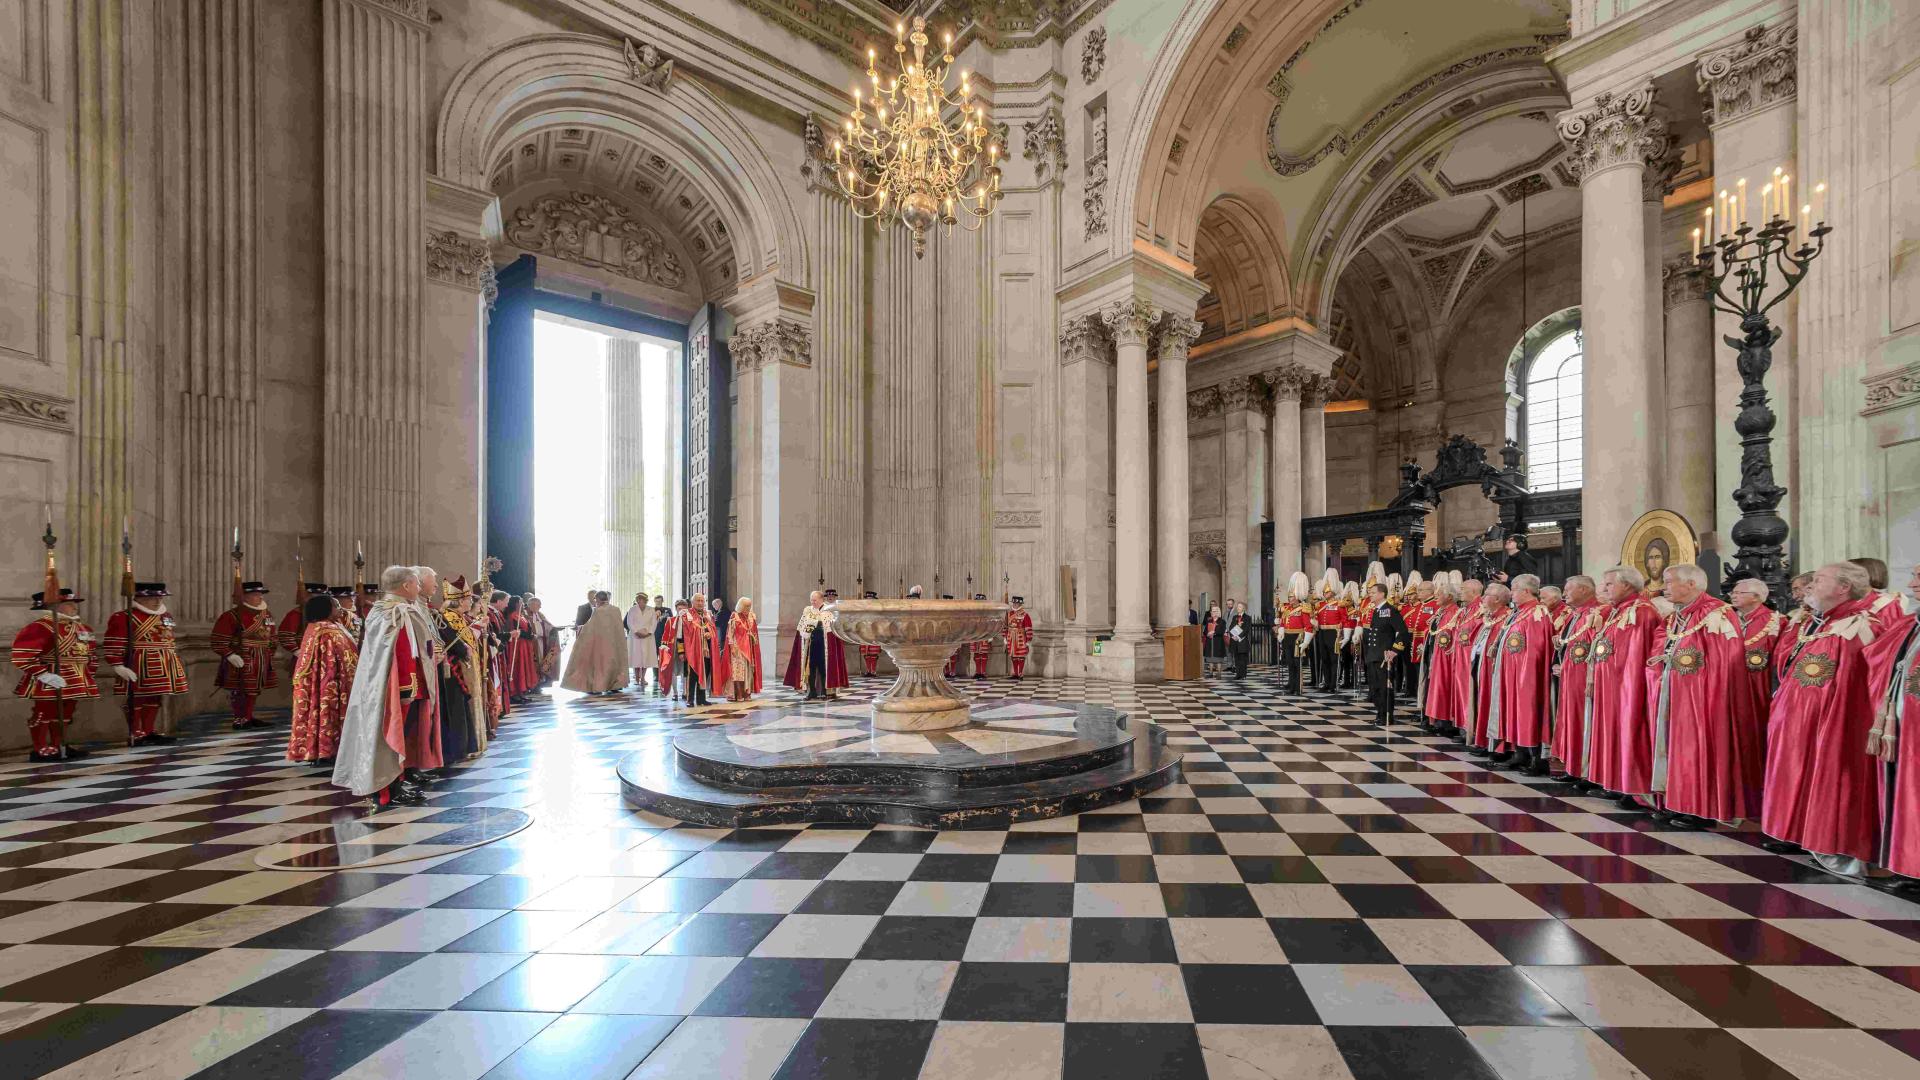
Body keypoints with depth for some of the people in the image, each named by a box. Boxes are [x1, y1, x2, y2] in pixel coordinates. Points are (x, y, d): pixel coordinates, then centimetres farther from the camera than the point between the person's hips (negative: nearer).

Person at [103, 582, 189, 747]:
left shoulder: (166, 616, 16)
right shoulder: (123, 617, -7)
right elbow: (113, 644, -12)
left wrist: (175, 663, 23)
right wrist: (118, 666, -18)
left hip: (163, 665, 7)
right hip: (138, 665, -7)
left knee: (154, 698, 12)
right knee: (136, 698, 0)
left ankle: (148, 732, 20)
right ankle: (134, 734, 7)